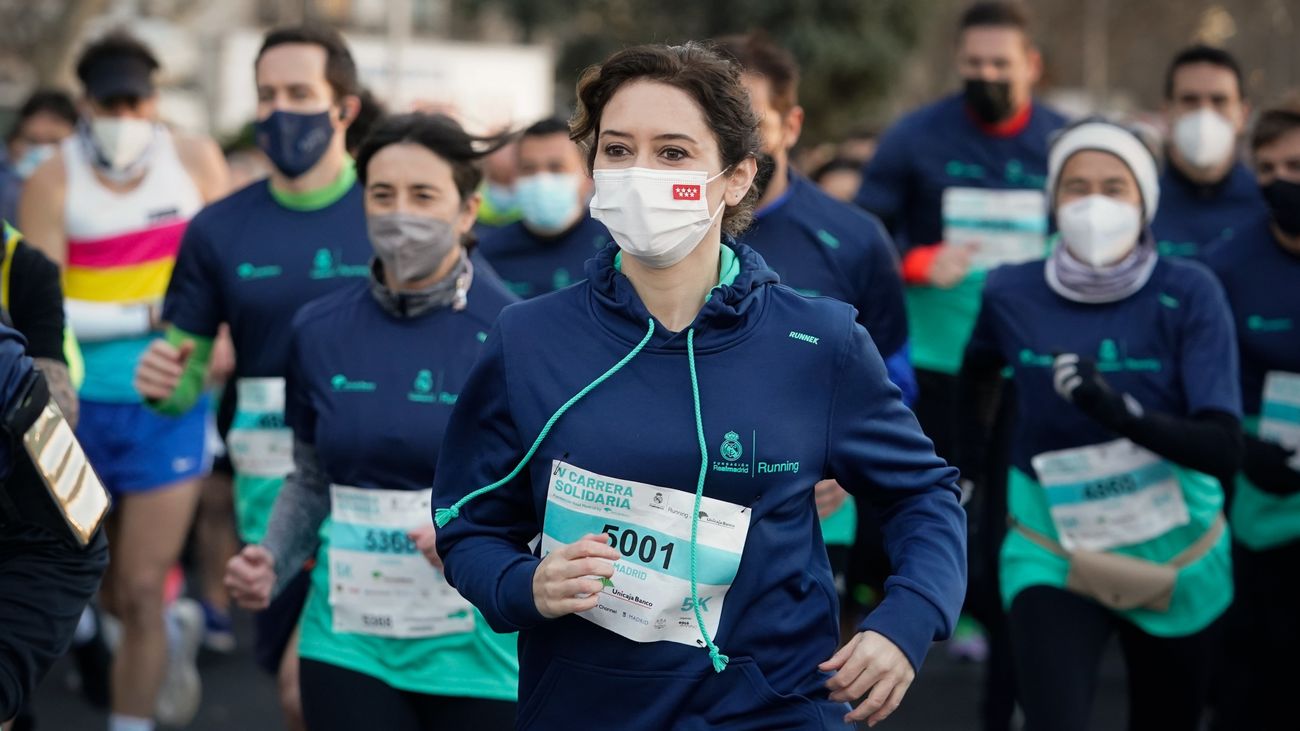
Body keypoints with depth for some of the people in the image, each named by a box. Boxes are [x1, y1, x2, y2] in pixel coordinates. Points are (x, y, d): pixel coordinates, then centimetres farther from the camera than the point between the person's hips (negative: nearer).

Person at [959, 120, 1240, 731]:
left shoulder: (1188, 294, -14)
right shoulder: (1012, 294, -8)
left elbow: (1224, 448, -21)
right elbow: (977, 373, 17)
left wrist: (1120, 412, -35)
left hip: (1175, 555, 0)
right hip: (1052, 554, 0)